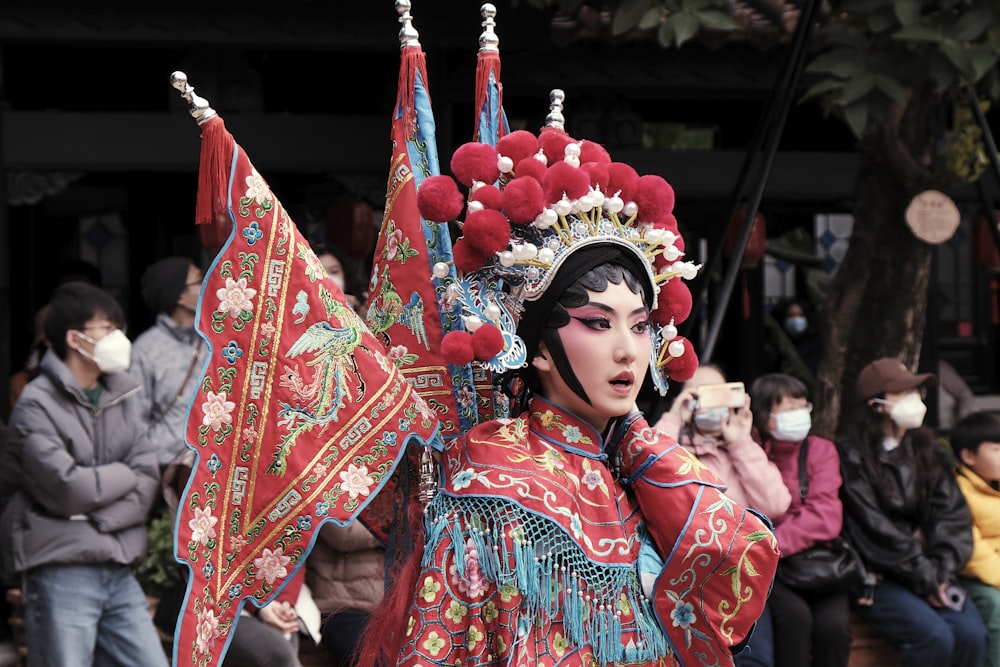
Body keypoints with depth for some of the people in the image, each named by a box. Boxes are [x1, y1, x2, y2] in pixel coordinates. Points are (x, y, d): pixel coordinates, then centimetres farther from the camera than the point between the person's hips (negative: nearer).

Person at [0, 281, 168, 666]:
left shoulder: (121, 396, 11)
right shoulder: (37, 405, -8)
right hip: (61, 576, -6)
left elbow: (147, 482, 3)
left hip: (118, 571, 6)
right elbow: (67, 489, -17)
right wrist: (125, 474, -1)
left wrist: (99, 520, -12)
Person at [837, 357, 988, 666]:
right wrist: (925, 579, -13)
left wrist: (941, 571, -10)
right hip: (877, 579, -5)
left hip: (930, 573, 5)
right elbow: (874, 529, -11)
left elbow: (953, 515, 6)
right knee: (934, 637, -28)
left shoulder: (928, 450, 14)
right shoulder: (851, 456, -4)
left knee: (972, 634, -21)